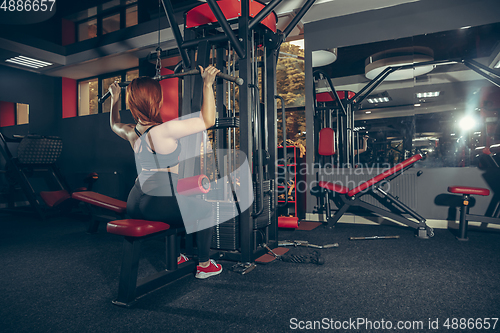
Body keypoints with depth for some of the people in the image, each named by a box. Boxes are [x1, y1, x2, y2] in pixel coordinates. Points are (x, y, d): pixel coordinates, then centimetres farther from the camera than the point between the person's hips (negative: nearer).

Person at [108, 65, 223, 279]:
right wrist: (207, 85, -12)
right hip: (161, 205, -8)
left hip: (136, 205, 8)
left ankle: (176, 258, 45)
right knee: (206, 209, 19)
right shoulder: (164, 130, -19)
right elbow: (207, 121, -16)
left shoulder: (131, 133, 4)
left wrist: (115, 98, 39)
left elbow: (114, 124, 29)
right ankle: (204, 265, 27)